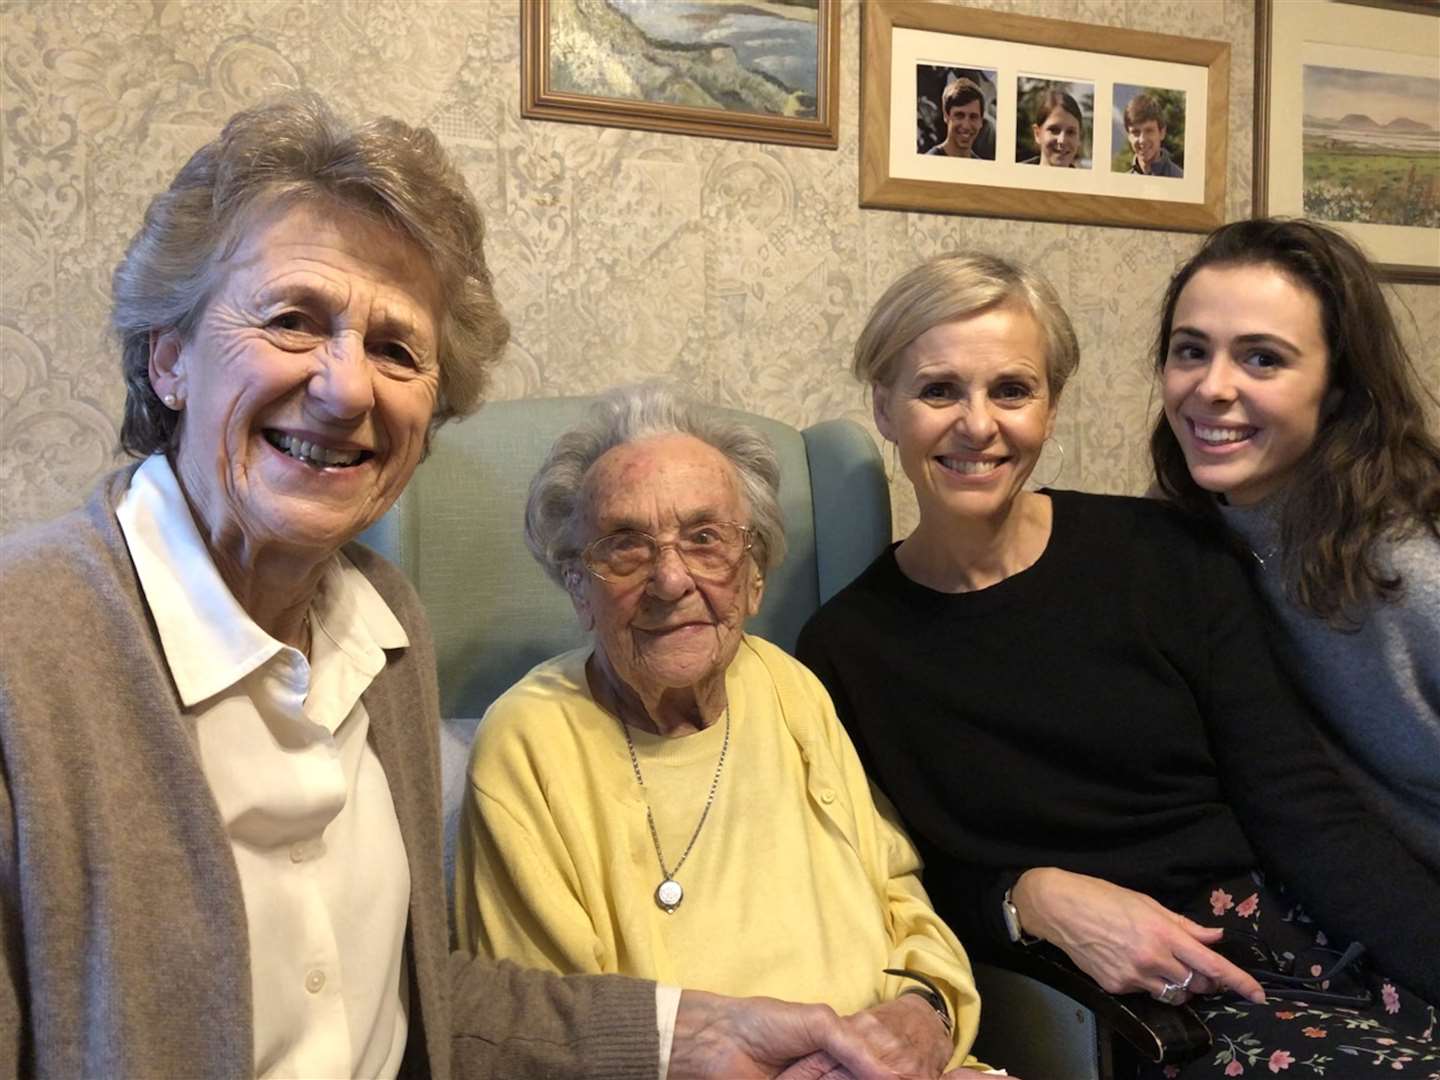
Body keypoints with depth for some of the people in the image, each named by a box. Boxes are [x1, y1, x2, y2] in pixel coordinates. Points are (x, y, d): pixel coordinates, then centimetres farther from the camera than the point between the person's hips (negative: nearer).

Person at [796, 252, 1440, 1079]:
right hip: (1092, 1010, -3)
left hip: (1287, 938, 4)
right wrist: (1034, 900, -15)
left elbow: (1306, 813, -2)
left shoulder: (1169, 559, 1)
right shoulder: (846, 648, 0)